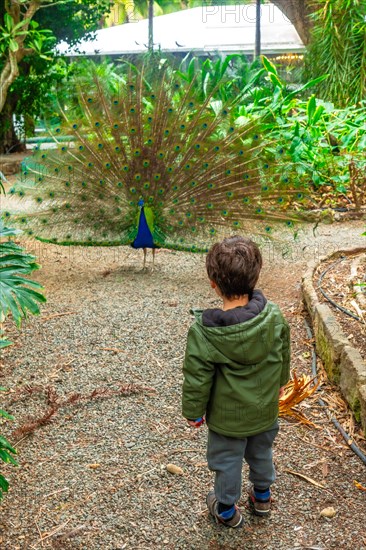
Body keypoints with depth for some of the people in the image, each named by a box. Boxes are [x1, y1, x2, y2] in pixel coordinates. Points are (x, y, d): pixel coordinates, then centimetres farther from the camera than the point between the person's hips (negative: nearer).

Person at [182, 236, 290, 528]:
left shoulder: (204, 331, -30)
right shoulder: (274, 316, -20)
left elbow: (197, 378, -19)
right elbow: (283, 356, -2)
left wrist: (193, 411, -2)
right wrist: (280, 382, 17)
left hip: (227, 416, -3)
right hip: (265, 410, 4)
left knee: (227, 462, 21)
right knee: (262, 454, 28)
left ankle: (227, 510, 43)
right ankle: (262, 496, 52)